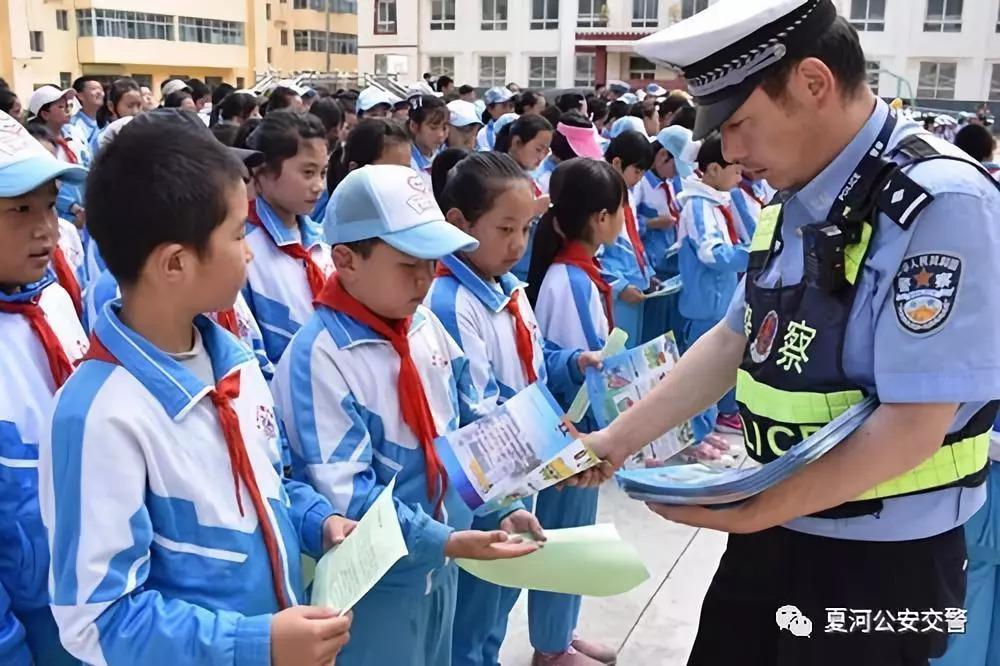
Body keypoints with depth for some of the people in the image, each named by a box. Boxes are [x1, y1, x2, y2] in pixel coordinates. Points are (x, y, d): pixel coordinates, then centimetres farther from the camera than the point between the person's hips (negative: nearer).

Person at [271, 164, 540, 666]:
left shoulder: (426, 326, -2)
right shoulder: (319, 358, -23)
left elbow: (471, 424, 8)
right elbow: (346, 495, -25)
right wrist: (446, 540, -29)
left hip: (439, 565, 7)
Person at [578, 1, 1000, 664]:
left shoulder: (939, 204, -22)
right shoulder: (796, 201, 2)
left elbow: (912, 426, -24)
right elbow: (733, 339, 9)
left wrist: (750, 513, -19)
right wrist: (618, 439, 7)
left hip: (880, 557, -7)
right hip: (778, 524, 7)